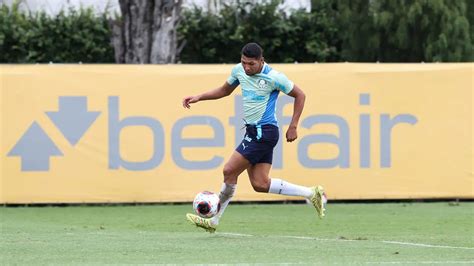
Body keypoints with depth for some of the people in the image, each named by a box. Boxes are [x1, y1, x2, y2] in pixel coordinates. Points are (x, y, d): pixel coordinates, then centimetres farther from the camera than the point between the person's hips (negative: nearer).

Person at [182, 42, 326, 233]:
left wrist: (293, 127, -6)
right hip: (253, 131, 8)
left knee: (230, 171, -9)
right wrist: (198, 98, 13)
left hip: (264, 131, -8)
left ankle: (214, 220, 5)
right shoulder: (239, 70, 5)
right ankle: (311, 194, 10)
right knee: (260, 184, 2)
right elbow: (224, 90, 24)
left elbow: (299, 95, -4)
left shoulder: (273, 77, -15)